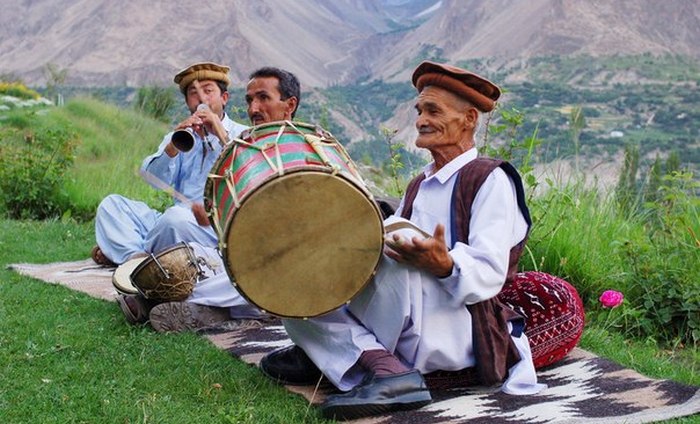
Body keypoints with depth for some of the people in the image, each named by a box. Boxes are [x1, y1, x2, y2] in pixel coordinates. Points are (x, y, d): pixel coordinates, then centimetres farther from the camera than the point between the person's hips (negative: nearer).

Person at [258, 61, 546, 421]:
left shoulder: (490, 180, -4)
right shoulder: (419, 186, 21)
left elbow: (489, 276, -16)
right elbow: (382, 253, 14)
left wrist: (445, 266, -36)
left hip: (455, 332, -8)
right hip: (401, 334, 8)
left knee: (401, 247, -31)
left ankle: (332, 352, -20)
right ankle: (388, 370, -21)